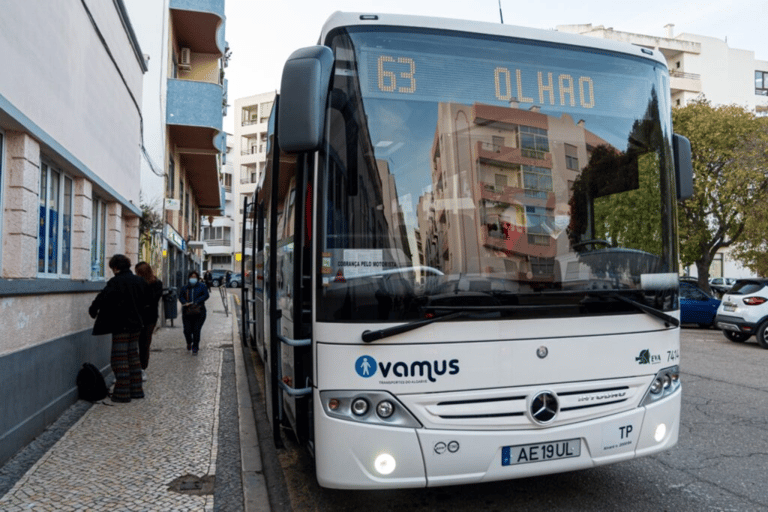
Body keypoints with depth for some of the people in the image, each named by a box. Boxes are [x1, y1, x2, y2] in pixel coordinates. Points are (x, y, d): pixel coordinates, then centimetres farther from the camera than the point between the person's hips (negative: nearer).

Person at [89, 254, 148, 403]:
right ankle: (136, 390, 21)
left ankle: (122, 393, 4)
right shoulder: (139, 281, 7)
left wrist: (93, 310, -1)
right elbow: (144, 301, 17)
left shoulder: (116, 282, -16)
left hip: (120, 325, -7)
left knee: (120, 358, 0)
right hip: (136, 324, 8)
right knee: (133, 356, 15)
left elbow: (103, 298, -19)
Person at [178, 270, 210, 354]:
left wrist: (197, 302, -17)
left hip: (199, 312, -2)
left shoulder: (202, 287, 7)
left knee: (196, 330, -6)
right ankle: (189, 343, 29)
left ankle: (195, 348, 7)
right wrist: (185, 302, -15)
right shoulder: (184, 288, 14)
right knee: (187, 330, -2)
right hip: (187, 312, 2)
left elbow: (206, 295, -5)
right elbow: (180, 296, 6)